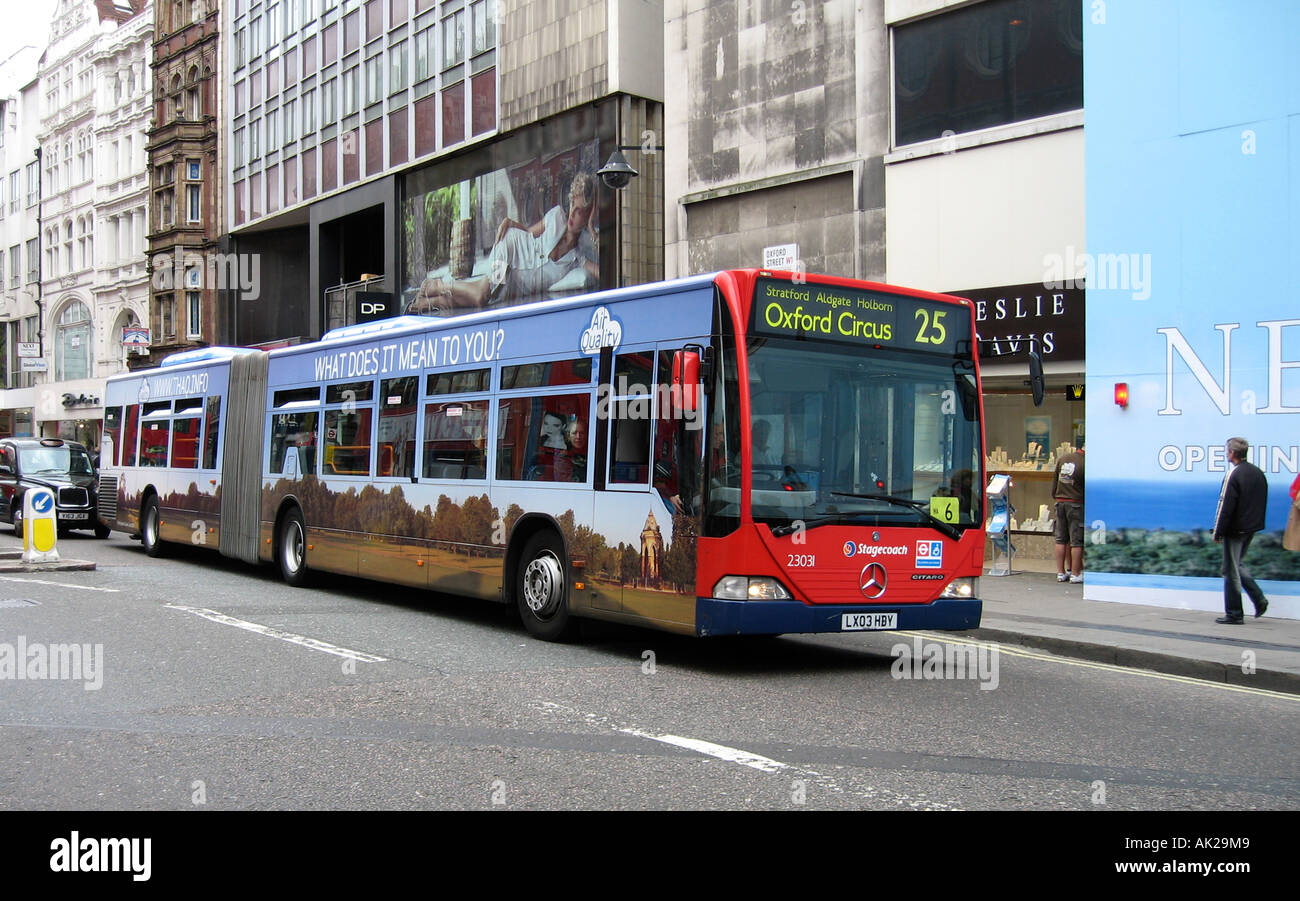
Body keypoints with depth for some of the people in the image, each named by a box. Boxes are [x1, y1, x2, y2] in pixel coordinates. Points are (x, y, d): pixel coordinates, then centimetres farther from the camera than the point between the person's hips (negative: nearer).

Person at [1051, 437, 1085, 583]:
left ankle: (1060, 572, 12)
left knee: (1061, 539, 10)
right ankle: (1075, 573, 4)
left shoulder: (1062, 460, 3)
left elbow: (1054, 480, 11)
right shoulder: (1084, 464, -14)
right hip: (1076, 504, -5)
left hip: (1060, 503, 6)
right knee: (1077, 540, 1)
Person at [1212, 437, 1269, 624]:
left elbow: (1226, 506, -18)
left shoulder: (1234, 474, -18)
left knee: (1231, 570, 1)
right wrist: (1256, 523, 20)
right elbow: (1263, 501, 13)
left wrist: (1218, 532, -12)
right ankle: (1259, 599, 11)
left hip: (1235, 530, -8)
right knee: (1238, 564, 23)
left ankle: (1234, 614, 5)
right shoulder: (1258, 473, 7)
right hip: (1252, 528, 8)